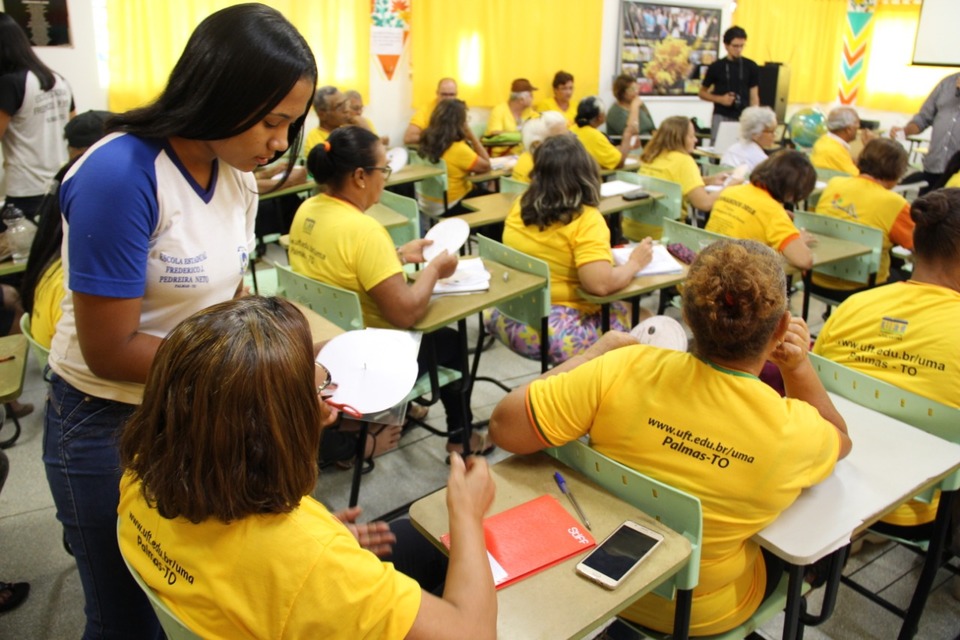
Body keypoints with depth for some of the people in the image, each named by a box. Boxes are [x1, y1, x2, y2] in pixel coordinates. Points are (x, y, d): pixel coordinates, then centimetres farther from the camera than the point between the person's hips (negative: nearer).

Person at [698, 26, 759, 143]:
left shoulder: (751, 67, 4)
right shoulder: (716, 67, 1)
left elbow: (754, 96, 5)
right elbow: (702, 92, 8)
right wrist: (720, 99, -8)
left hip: (743, 118, 1)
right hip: (721, 117, -1)